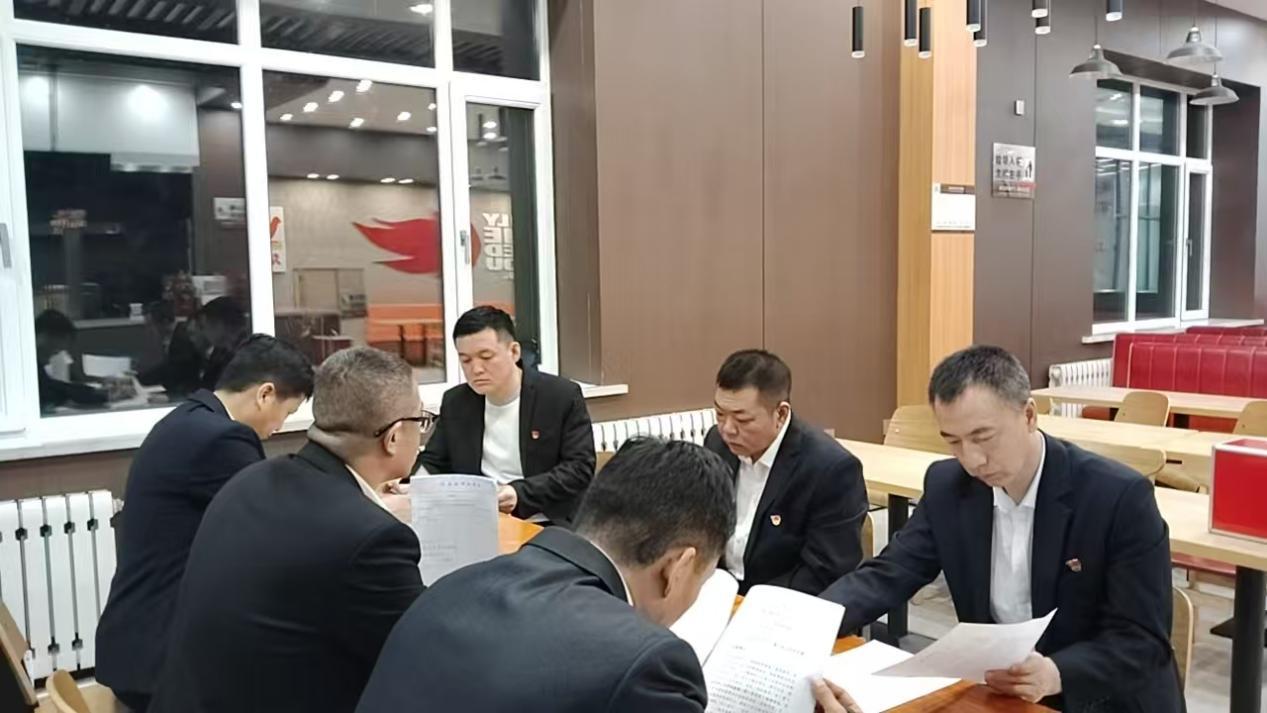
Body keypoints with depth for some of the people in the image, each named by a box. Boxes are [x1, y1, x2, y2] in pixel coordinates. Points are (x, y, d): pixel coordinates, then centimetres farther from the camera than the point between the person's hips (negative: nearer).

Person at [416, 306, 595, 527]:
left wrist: (521, 493, -19)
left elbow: (580, 469, -7)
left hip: (548, 527, -3)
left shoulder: (563, 397, -3)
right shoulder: (455, 403, 11)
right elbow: (431, 464, 17)